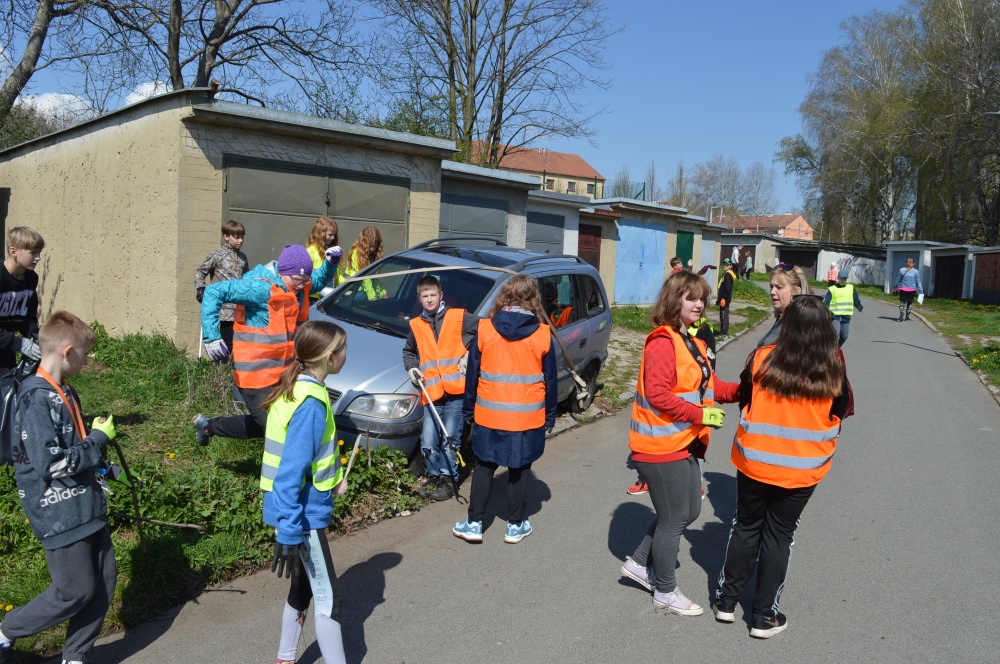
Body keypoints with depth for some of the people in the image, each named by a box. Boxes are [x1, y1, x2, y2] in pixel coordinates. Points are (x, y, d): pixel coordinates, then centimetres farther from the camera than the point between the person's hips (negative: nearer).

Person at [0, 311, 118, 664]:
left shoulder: (64, 393, 9)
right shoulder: (36, 400, -20)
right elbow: (52, 465, -24)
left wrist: (100, 466, 10)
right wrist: (99, 438, -15)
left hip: (86, 505, 9)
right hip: (59, 513, -9)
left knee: (105, 578, 11)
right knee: (76, 590, 2)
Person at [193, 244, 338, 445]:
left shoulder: (299, 286, 2)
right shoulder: (261, 288, -22)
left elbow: (320, 279, 23)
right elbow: (214, 291, -23)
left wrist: (331, 262, 1)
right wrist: (212, 336, -30)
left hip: (281, 374, 9)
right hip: (256, 377, -9)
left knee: (264, 425, 19)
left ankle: (209, 426, 36)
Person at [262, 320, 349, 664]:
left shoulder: (297, 387, 5)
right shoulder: (310, 403, -24)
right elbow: (291, 473, -27)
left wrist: (334, 473, 9)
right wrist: (289, 533, -27)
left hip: (301, 509, 10)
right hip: (304, 513, -10)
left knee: (304, 586, 21)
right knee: (328, 598, 0)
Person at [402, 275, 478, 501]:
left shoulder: (459, 317, 1)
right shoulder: (416, 325, 12)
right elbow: (408, 351, 29)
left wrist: (470, 354, -7)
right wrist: (412, 367, 11)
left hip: (457, 389, -3)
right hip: (431, 393, 3)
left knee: (450, 440, 1)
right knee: (428, 442, 0)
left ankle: (449, 479, 18)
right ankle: (433, 476, 22)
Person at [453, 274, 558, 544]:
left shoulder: (484, 329, -5)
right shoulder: (543, 334, -5)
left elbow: (472, 374, 1)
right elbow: (550, 379, 2)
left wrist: (469, 409, 11)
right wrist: (550, 415, 12)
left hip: (489, 415, 1)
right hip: (528, 417, 0)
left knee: (484, 468, 15)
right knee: (520, 471, 12)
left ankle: (474, 523, 18)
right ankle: (515, 526, 21)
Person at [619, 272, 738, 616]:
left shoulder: (692, 343, 13)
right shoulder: (663, 343, -19)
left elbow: (707, 386, 11)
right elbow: (657, 394, -26)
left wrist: (740, 391, -4)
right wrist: (700, 414, -25)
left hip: (685, 442, 10)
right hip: (662, 445, -10)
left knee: (689, 510, 19)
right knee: (674, 518, 3)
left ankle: (640, 563, 33)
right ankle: (665, 592, 22)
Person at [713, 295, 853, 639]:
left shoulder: (762, 359, -14)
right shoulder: (833, 368, -13)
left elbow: (744, 401, 0)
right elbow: (839, 413, 3)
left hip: (754, 461, 0)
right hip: (802, 468, 0)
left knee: (746, 527, 18)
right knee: (779, 536, 13)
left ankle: (727, 599, 28)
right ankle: (765, 615, 23)